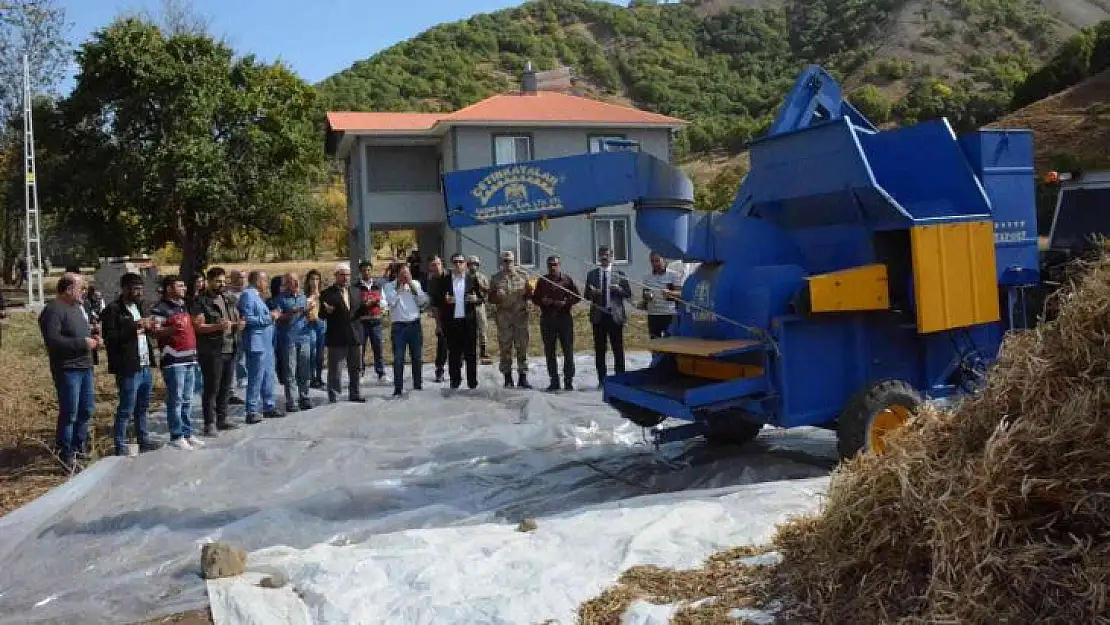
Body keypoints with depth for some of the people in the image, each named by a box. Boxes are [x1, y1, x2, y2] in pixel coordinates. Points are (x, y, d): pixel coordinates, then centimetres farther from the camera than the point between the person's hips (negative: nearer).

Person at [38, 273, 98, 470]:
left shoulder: (76, 307, 16)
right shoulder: (53, 310, -14)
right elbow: (52, 340, -25)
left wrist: (92, 339, 8)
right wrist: (82, 343, -21)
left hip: (85, 366, 9)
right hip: (67, 369, -9)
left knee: (86, 410, 15)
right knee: (69, 413, -4)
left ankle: (78, 446, 29)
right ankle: (66, 455, 5)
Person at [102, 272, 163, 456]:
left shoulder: (141, 307, 16)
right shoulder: (113, 310, -10)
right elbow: (109, 338, -18)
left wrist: (149, 327, 5)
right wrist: (133, 327, -22)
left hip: (145, 366, 8)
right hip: (128, 368, -8)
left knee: (143, 408, 17)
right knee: (126, 410, -1)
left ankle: (144, 441, 28)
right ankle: (120, 447, 8)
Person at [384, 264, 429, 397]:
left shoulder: (416, 284, 10)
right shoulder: (390, 286, 2)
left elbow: (423, 301, -1)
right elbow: (391, 302, -14)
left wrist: (412, 285, -6)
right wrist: (399, 287, -9)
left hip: (415, 324, 3)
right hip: (398, 326, -2)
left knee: (417, 356, 9)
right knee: (398, 358, -4)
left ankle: (418, 384, 20)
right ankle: (398, 388, -1)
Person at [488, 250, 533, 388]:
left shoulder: (523, 276, 9)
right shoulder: (496, 278, 8)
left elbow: (530, 294, 12)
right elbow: (491, 298, 9)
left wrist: (526, 293, -11)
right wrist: (497, 296, -13)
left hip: (521, 315, 0)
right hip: (503, 316, 0)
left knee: (522, 346, -1)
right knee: (505, 347, 2)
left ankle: (523, 377, 6)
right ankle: (508, 378, 11)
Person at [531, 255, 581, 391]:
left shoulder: (567, 279, 6)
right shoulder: (542, 281, 12)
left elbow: (577, 297, 5)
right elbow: (535, 298, 14)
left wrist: (566, 302, -12)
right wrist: (543, 301, -7)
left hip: (564, 318, -2)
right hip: (547, 319, 2)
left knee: (568, 350, -4)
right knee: (549, 351, 4)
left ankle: (568, 381, 3)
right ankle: (554, 381, 12)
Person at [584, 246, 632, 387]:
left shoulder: (619, 274, 6)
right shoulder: (591, 274, 11)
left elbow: (628, 293, 5)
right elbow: (586, 295, 11)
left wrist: (618, 289, -14)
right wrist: (592, 293, -11)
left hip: (615, 315, -1)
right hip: (598, 315, 1)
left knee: (618, 349, -1)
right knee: (599, 349, 2)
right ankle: (601, 380, 8)